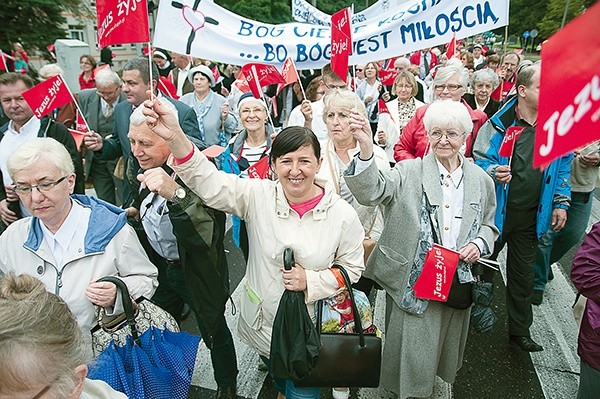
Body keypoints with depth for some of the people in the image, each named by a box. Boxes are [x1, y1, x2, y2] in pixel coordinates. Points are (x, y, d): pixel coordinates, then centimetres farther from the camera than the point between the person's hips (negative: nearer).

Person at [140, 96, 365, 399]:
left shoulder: (343, 214, -14)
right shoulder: (258, 196, -14)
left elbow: (351, 268, -4)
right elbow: (210, 184, -27)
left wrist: (311, 281, -21)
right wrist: (175, 138, -43)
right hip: (262, 324, 2)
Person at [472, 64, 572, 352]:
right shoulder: (499, 124, -12)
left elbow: (564, 166, 11)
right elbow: (479, 159, -7)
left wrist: (561, 203, 6)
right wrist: (492, 172, -29)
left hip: (531, 216, 4)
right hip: (496, 212, -4)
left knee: (523, 274, 15)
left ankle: (520, 330, 33)